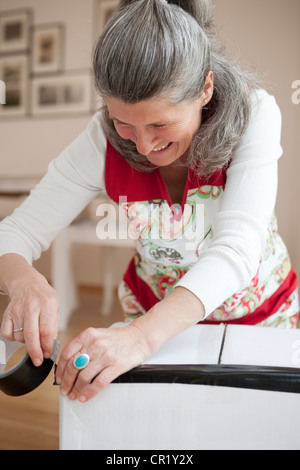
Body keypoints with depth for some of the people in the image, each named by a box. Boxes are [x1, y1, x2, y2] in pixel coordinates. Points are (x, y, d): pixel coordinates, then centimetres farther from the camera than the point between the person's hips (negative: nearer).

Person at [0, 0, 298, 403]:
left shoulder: (253, 112, -27)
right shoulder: (103, 141, -23)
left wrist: (143, 337, -53)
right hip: (154, 314, 1)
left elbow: (237, 248, -38)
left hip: (260, 310, 0)